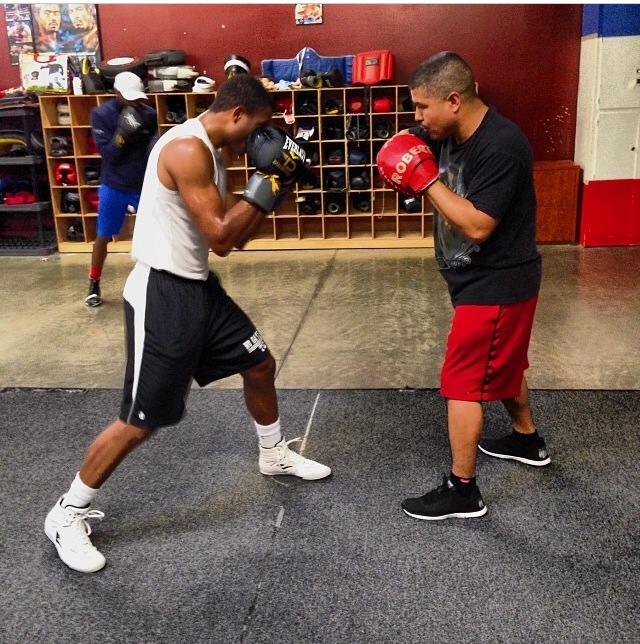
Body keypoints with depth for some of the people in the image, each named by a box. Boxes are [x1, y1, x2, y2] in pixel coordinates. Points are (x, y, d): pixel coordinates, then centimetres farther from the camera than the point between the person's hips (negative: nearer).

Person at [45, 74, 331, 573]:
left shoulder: (212, 152, 12)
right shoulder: (187, 149, -20)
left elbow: (234, 237, 13)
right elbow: (219, 237, -23)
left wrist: (274, 188, 5)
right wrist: (265, 182, -16)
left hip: (198, 286, 10)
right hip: (161, 294, -10)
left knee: (261, 365, 20)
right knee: (140, 422, -4)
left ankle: (275, 455, 44)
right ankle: (68, 515, 16)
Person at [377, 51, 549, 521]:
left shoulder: (501, 146, -26)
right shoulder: (448, 133, 0)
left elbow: (477, 226, -30)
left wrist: (425, 180, -26)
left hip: (497, 284, -9)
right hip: (483, 278, 9)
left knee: (463, 381, -2)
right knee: (501, 365, 25)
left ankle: (462, 491, 11)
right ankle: (528, 440, 47)